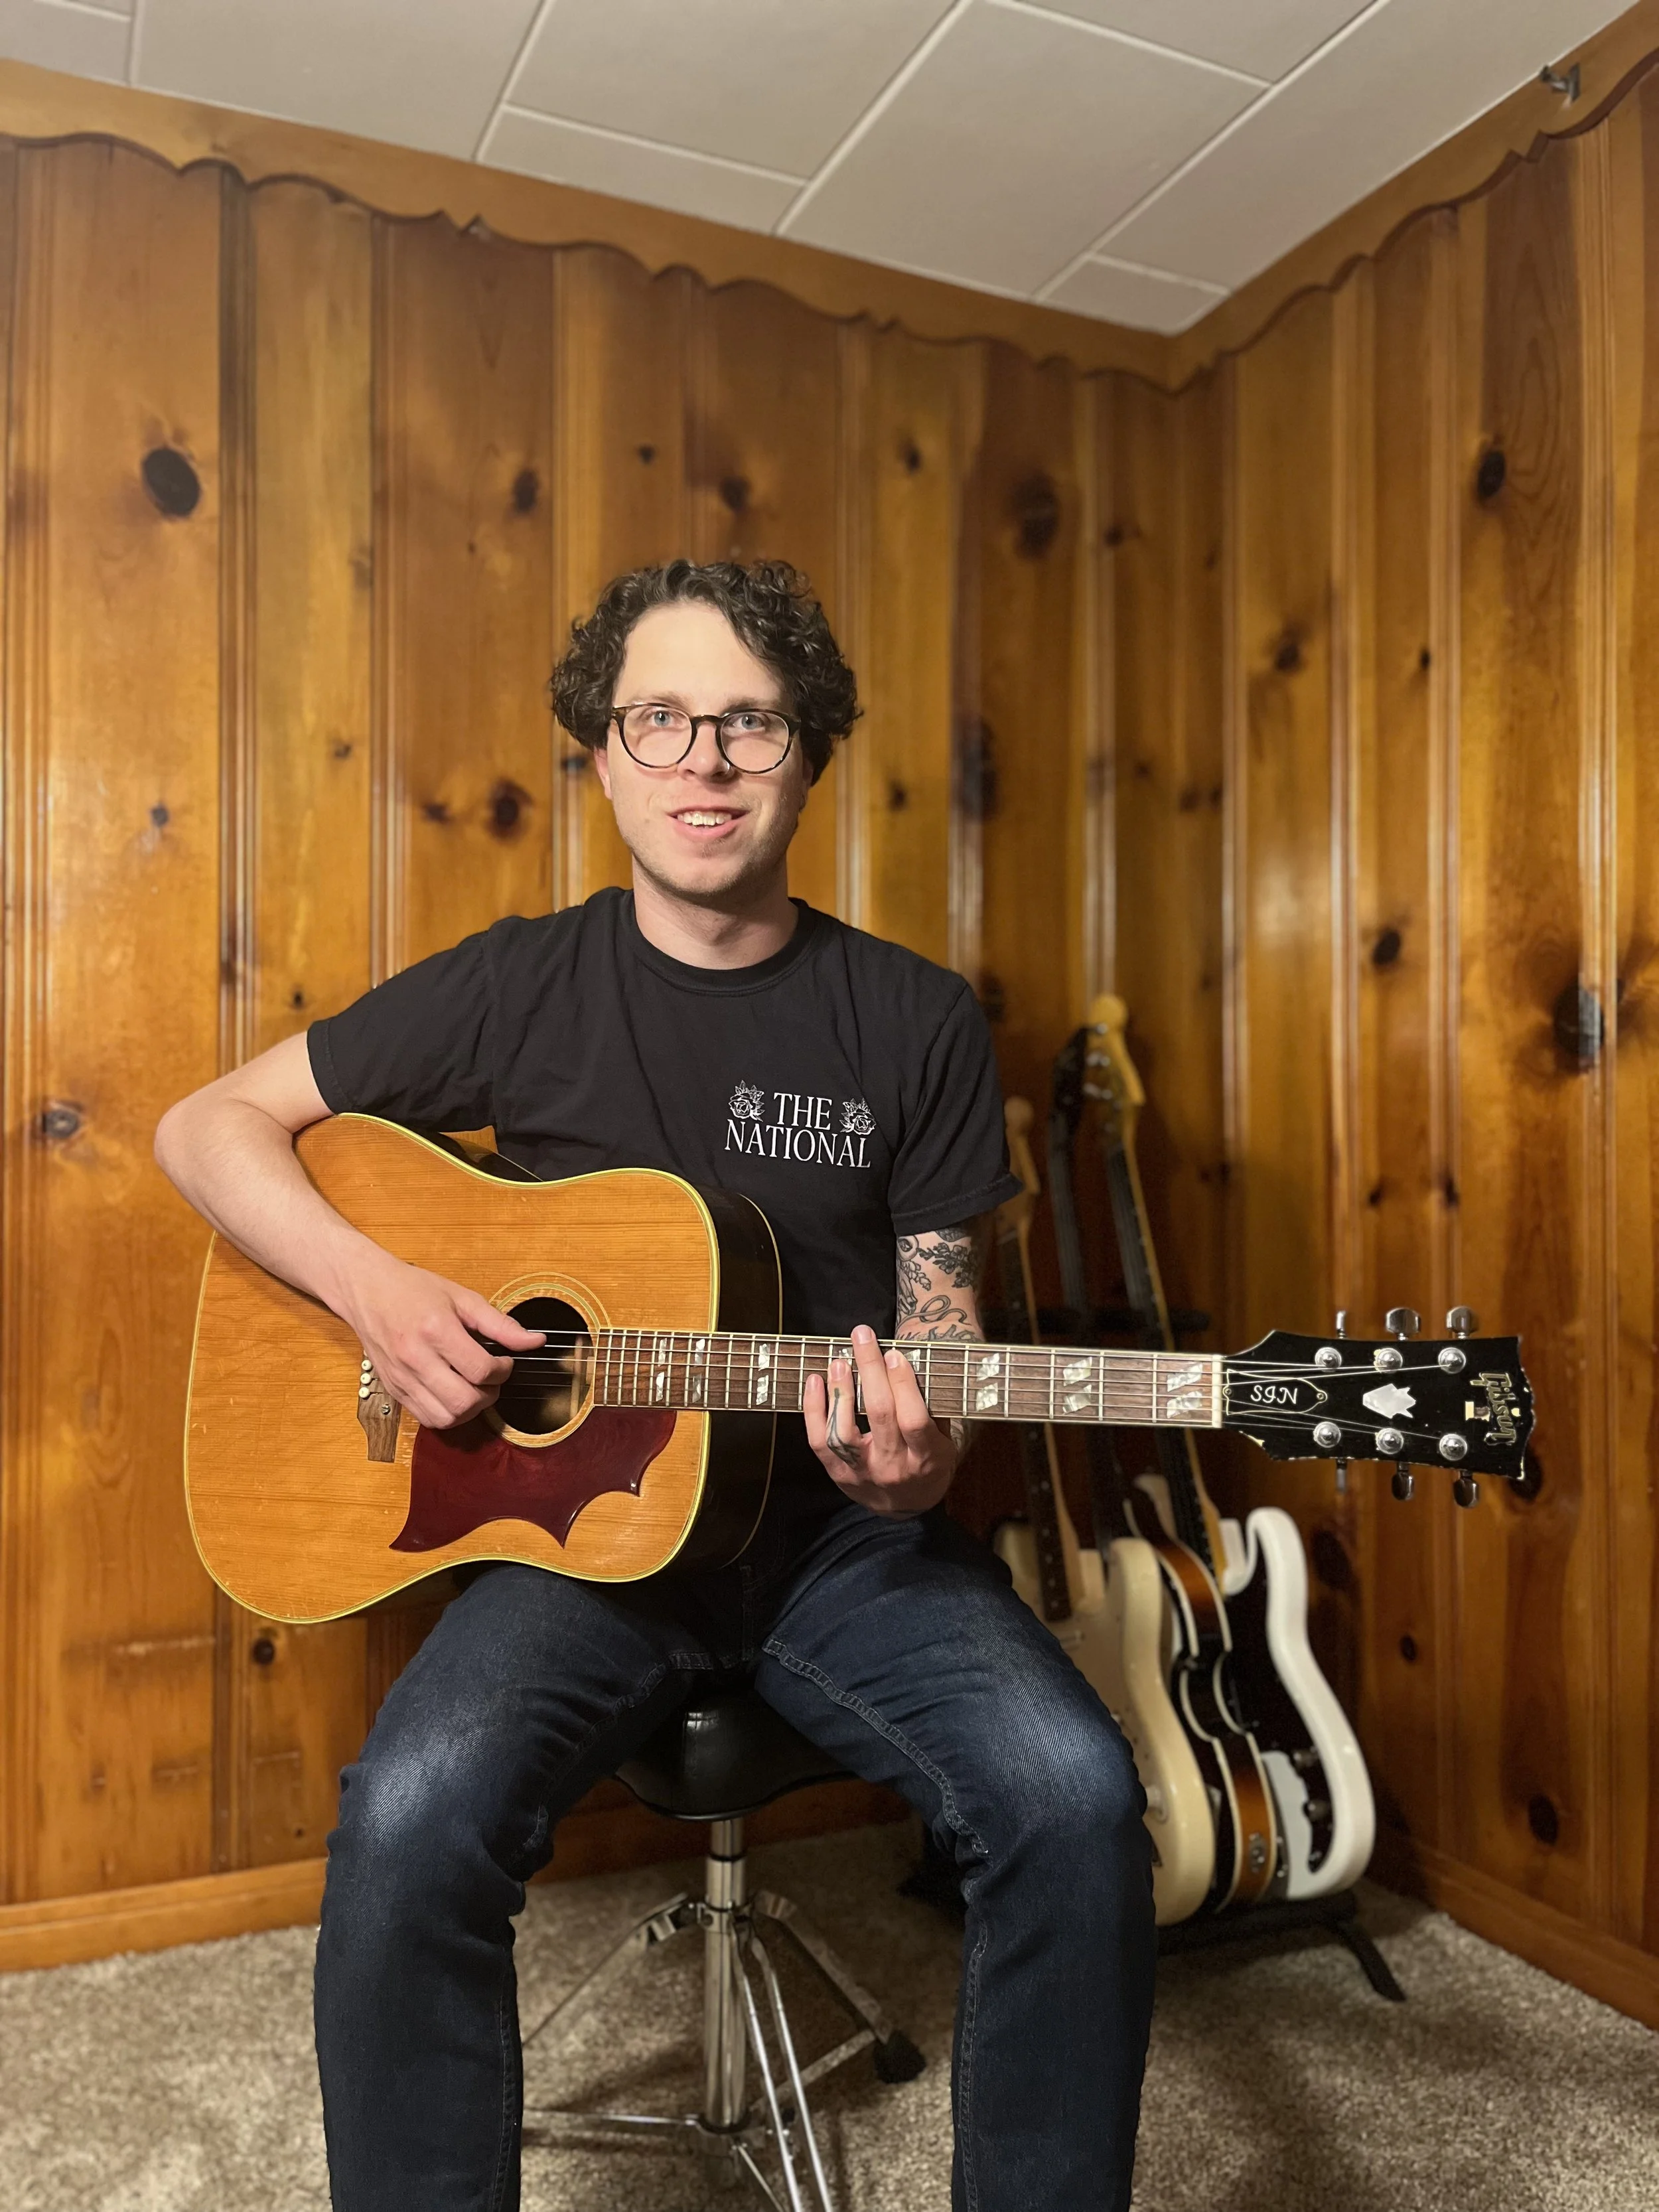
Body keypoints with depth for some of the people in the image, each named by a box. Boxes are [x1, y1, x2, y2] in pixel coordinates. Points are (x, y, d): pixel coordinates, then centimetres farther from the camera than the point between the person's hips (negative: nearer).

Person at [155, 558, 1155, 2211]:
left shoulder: (914, 1022, 2)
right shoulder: (522, 988, 1)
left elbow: (939, 1330, 5)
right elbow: (211, 1124, 6)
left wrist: (916, 1461, -18)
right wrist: (372, 1285, -12)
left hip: (843, 1534, 1)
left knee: (1071, 1794, -23)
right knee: (412, 1815, -28)